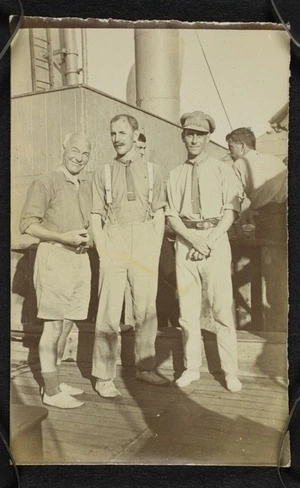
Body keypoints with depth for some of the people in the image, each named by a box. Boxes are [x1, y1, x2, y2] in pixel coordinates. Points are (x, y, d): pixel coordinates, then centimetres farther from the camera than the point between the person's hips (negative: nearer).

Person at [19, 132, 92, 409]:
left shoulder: (87, 184, 12)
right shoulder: (46, 184, -7)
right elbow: (28, 224, -10)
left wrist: (87, 237, 2)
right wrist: (64, 237, -19)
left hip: (80, 258, 7)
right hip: (54, 256, -7)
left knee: (67, 324, 11)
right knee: (54, 325, -3)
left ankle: (54, 382, 24)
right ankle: (51, 391, 8)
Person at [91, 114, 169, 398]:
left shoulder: (152, 171, 8)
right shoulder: (103, 173, 5)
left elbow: (159, 214, 7)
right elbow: (96, 217, 3)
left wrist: (155, 252, -1)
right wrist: (103, 252, -6)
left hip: (145, 244, 2)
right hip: (113, 243, -1)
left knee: (146, 310, 10)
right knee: (108, 313, -2)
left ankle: (145, 368, 25)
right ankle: (103, 377, 9)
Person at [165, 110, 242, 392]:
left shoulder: (223, 170, 8)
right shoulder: (175, 175, 13)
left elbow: (231, 210, 0)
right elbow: (171, 215, 6)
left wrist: (210, 239, -13)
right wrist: (193, 239, -11)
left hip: (215, 239, -2)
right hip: (185, 241, 3)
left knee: (222, 309, -3)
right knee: (187, 310, 6)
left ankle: (230, 372, 8)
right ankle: (191, 368, 18)